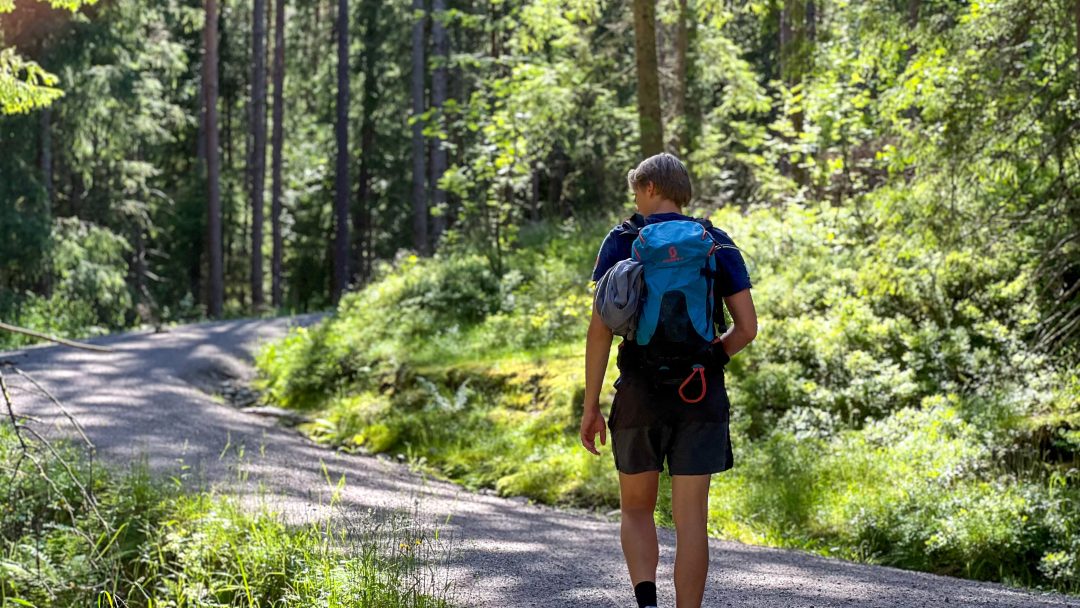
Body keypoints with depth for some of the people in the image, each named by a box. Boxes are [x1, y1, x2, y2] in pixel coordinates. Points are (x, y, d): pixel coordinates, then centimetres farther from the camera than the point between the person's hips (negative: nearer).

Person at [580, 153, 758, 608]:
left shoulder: (621, 242, 0)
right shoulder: (717, 244, 6)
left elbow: (601, 328, -6)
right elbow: (747, 327, 1)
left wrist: (591, 405, -2)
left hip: (641, 392, -1)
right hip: (702, 396, 1)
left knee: (636, 510, 14)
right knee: (690, 518, 4)